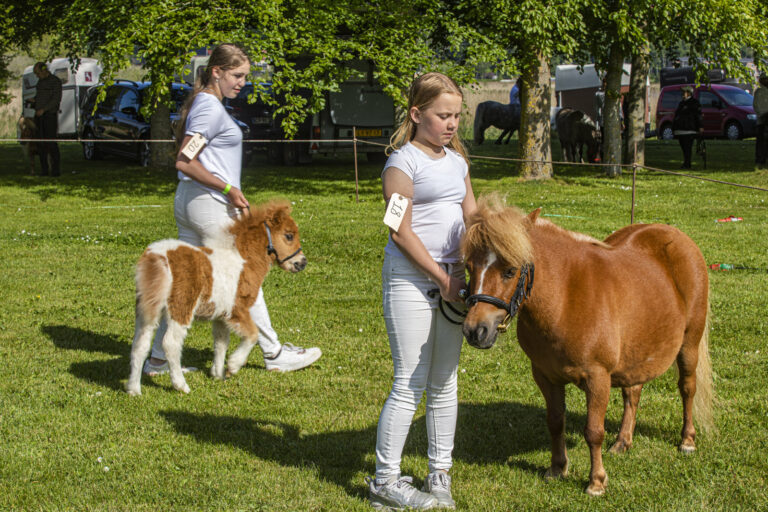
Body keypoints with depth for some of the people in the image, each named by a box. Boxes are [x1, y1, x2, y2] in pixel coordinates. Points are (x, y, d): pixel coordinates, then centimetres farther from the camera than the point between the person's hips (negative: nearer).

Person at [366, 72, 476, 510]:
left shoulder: (457, 161, 13)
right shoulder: (403, 162, -9)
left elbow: (472, 219, 18)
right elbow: (401, 232, -13)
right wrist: (441, 277, -14)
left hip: (451, 279, 7)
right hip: (410, 277, -7)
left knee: (446, 383, 10)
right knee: (410, 384, -5)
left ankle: (440, 475, 20)